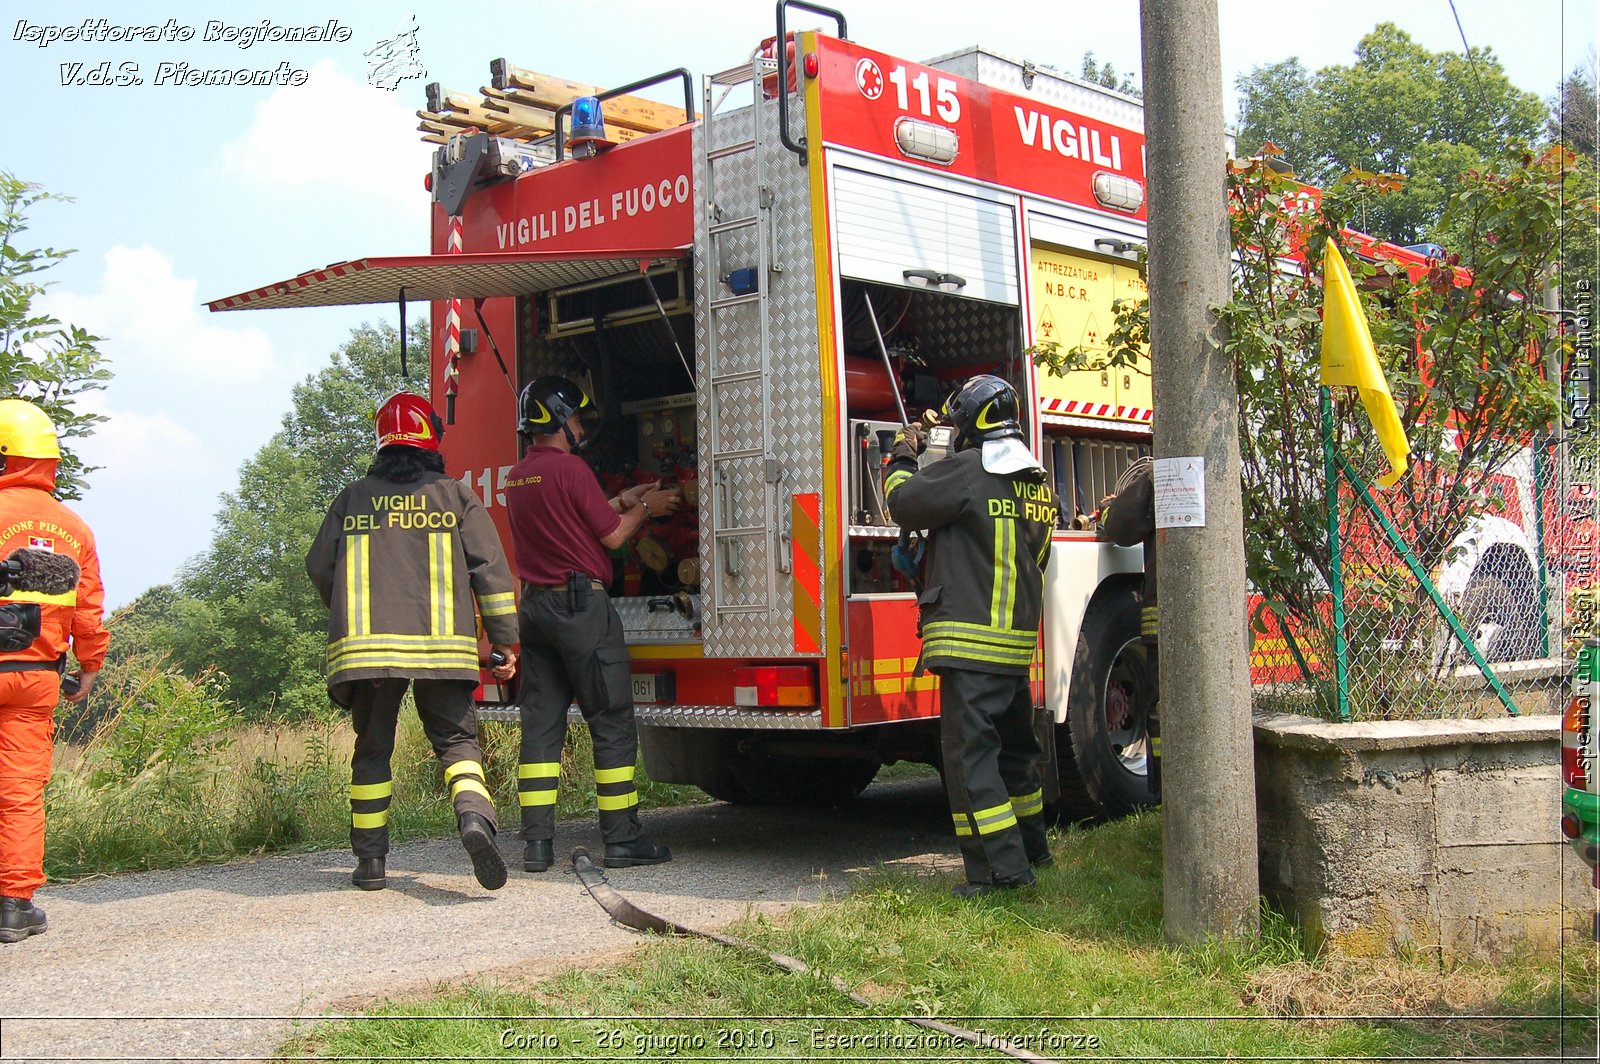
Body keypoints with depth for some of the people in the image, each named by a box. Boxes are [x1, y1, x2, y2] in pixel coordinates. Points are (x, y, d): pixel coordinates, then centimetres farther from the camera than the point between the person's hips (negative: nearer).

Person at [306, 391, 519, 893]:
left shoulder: (353, 498, 13)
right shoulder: (455, 495, 8)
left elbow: (320, 568, 16)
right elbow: (490, 569, 2)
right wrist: (505, 641, 5)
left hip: (365, 646, 1)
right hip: (441, 645, -1)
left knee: (372, 750, 13)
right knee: (457, 739, 4)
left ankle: (370, 861, 15)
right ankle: (475, 815, -23)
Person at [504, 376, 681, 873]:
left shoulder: (518, 476, 14)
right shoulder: (569, 467, -11)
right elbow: (612, 536, -7)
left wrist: (624, 500, 28)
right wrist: (644, 508, 10)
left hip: (534, 605, 8)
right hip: (581, 604, -8)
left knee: (541, 723, 7)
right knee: (612, 724, -1)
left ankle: (536, 842, 6)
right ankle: (623, 839, 2)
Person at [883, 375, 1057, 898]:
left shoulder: (968, 470, -13)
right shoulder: (1037, 482, 15)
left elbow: (904, 501, -7)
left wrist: (903, 456, 13)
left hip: (971, 637, -9)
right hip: (1019, 638, 9)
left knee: (969, 748, -7)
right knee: (1014, 744, 20)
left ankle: (1001, 866, -9)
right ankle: (1030, 845, 32)